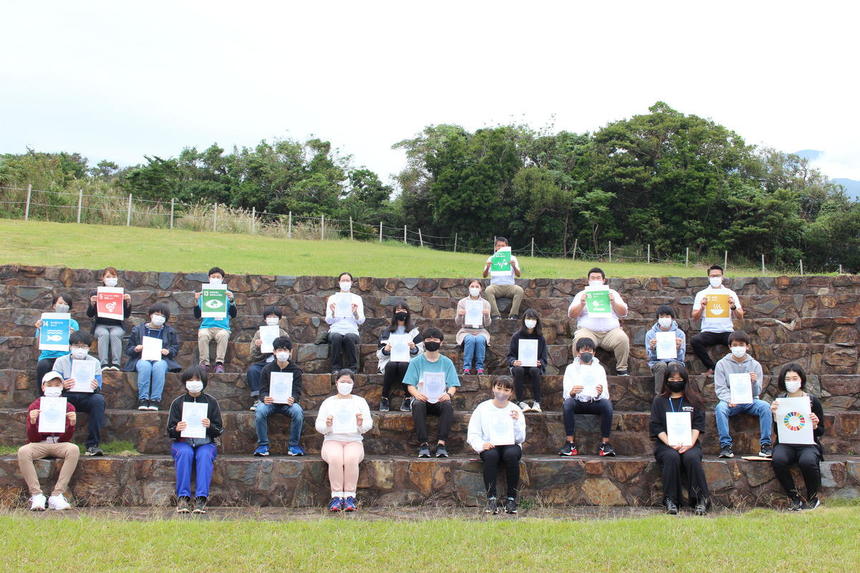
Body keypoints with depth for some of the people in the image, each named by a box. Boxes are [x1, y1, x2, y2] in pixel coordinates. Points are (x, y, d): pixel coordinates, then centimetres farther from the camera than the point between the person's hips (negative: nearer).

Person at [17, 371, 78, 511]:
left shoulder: (68, 407, 4)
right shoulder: (34, 406, 2)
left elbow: (66, 438, -2)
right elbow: (32, 439, -3)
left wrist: (72, 424, -22)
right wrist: (32, 422, -23)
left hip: (59, 444, 0)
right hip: (39, 445, 0)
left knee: (74, 449, -33)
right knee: (23, 451, -33)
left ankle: (57, 495, -31)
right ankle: (36, 495, -30)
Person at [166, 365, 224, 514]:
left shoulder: (211, 402, 7)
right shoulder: (178, 402, 7)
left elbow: (220, 431, 5)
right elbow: (169, 432, 5)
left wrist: (210, 426, -18)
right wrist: (176, 429, -18)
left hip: (206, 443, 0)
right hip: (182, 442, 0)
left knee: (204, 454, -33)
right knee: (185, 453, -33)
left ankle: (201, 499, -38)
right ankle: (182, 497, -34)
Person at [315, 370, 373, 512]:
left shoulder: (360, 401, 17)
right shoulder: (328, 402, 16)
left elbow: (368, 424, 9)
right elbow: (318, 426, 8)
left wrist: (361, 424, -15)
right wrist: (327, 425, -15)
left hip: (354, 441, 0)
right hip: (332, 441, 0)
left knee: (351, 459, -35)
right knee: (335, 459, -35)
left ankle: (350, 496, -29)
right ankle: (336, 496, -30)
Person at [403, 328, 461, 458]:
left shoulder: (447, 362, 12)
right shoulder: (416, 362, 10)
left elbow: (453, 386, 7)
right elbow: (410, 385, 5)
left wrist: (449, 394, -18)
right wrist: (416, 394, -19)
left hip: (440, 400, 0)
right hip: (422, 398, 0)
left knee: (448, 405, -34)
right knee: (417, 405, -36)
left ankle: (442, 443, -35)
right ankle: (423, 443, -35)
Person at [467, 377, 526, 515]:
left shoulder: (515, 410, 8)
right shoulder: (482, 408, 6)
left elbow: (521, 438, 0)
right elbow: (472, 435, 1)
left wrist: (517, 421, -16)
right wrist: (481, 445, -20)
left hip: (510, 445, 1)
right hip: (489, 446, 0)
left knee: (512, 454, -34)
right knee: (491, 455, -35)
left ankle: (511, 498, -24)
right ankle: (491, 498, -30)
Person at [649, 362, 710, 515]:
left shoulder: (694, 400, 16)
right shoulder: (659, 401, 14)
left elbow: (698, 425, 6)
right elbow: (656, 427, 4)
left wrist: (690, 443, -13)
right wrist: (670, 444, -13)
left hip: (689, 443, 0)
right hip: (665, 444, 0)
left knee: (692, 457, -33)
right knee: (672, 457, -34)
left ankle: (701, 500, -30)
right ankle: (670, 501, -30)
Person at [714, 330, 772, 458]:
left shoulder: (755, 365, 6)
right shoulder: (722, 364, 3)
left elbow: (757, 392, 3)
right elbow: (720, 389, -2)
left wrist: (754, 382, -20)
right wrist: (729, 400, -23)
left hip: (750, 401, 1)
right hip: (730, 402, -1)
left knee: (765, 406, -29)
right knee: (720, 407, -34)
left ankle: (766, 444, -23)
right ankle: (725, 445, -30)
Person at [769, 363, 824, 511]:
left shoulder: (813, 401, 3)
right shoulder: (779, 400, 7)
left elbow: (821, 432, 8)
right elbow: (777, 432, 3)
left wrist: (814, 426, -15)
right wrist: (775, 415, -14)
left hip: (808, 444, -1)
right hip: (785, 444, 1)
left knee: (807, 461, -35)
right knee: (778, 460, -33)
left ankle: (813, 498, -6)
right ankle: (794, 497, -10)